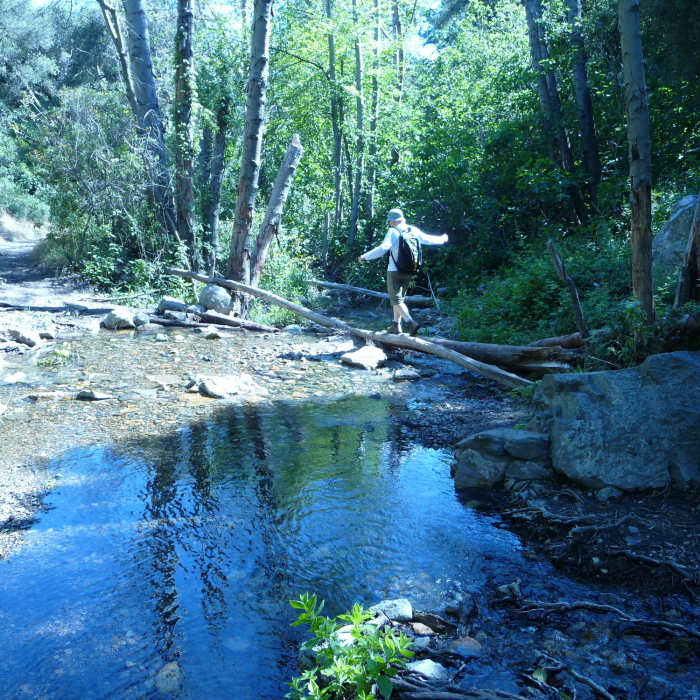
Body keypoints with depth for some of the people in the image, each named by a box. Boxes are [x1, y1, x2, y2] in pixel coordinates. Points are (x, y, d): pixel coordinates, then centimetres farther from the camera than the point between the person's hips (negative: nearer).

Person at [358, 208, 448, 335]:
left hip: (394, 271, -6)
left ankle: (411, 323, -18)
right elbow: (427, 239, 16)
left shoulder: (393, 232, -12)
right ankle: (396, 325, 21)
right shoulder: (413, 230, 5)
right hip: (408, 272, 7)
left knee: (396, 300, -3)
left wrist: (365, 257, -21)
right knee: (400, 298, 19)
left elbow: (383, 248, -23)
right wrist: (442, 240, 35)